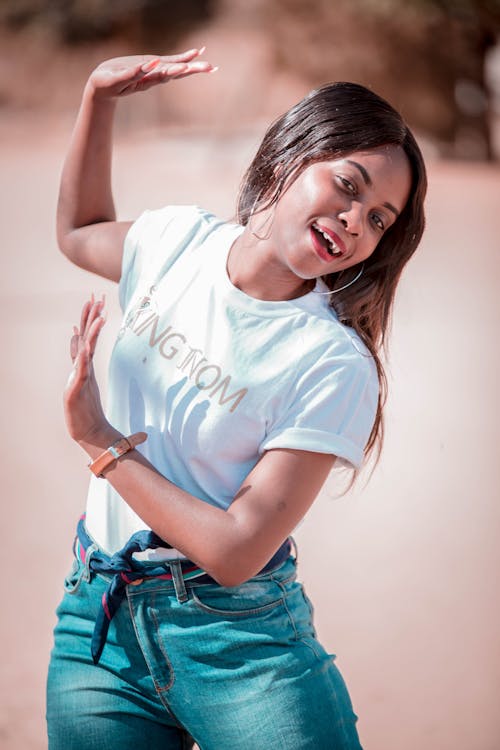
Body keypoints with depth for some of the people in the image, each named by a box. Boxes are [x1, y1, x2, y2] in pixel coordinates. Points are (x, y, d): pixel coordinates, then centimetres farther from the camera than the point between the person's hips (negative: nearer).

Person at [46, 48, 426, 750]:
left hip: (238, 636, -4)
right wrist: (100, 95, 11)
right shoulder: (178, 239, 0)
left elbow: (236, 553, -20)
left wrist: (101, 441, -14)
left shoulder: (336, 368, -17)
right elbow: (78, 231, 24)